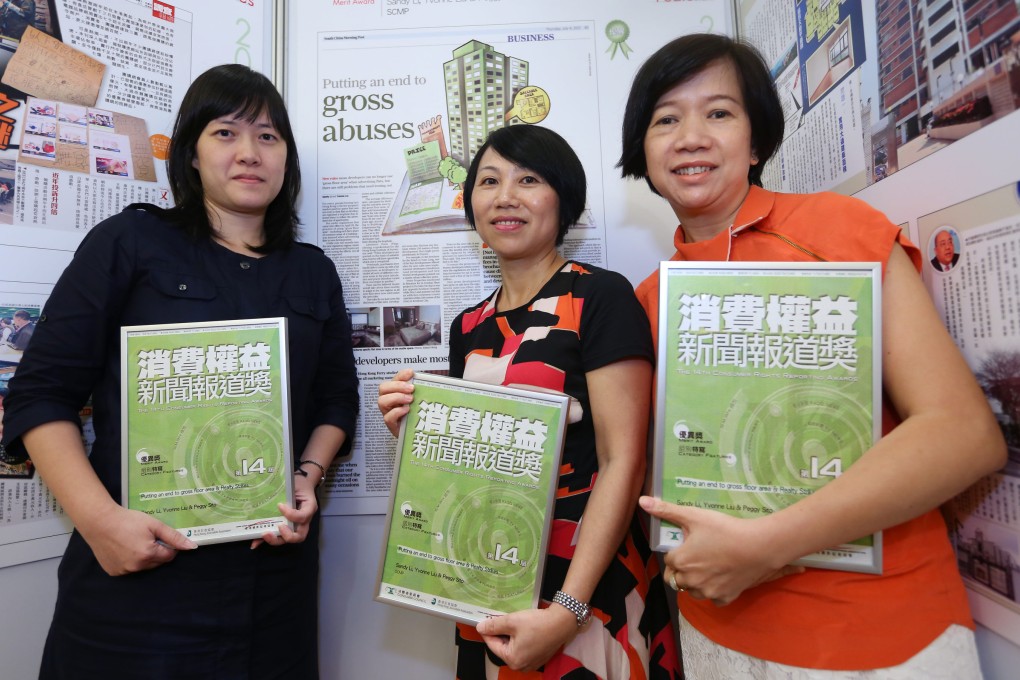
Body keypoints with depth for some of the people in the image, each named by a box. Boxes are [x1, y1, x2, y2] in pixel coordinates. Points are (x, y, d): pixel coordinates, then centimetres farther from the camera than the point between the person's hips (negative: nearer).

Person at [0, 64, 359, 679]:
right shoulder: (130, 242, 0)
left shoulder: (314, 273, 10)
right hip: (136, 565, -3)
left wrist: (306, 479, -5)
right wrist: (100, 518, -14)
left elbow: (338, 401, 12)